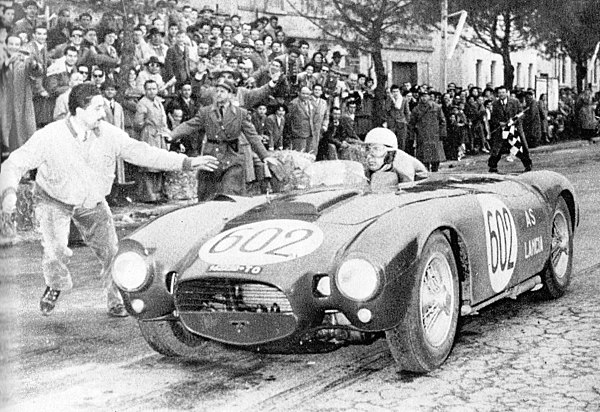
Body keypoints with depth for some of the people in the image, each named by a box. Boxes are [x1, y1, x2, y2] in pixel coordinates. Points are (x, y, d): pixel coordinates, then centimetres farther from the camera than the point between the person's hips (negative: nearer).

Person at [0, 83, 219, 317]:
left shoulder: (109, 134, -16)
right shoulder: (48, 137, -24)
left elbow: (141, 153, -11)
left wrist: (188, 162, -16)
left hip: (92, 203, 3)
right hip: (54, 201, -3)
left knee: (112, 252, -2)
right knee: (56, 250, -22)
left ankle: (117, 302, 23)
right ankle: (55, 285, 13)